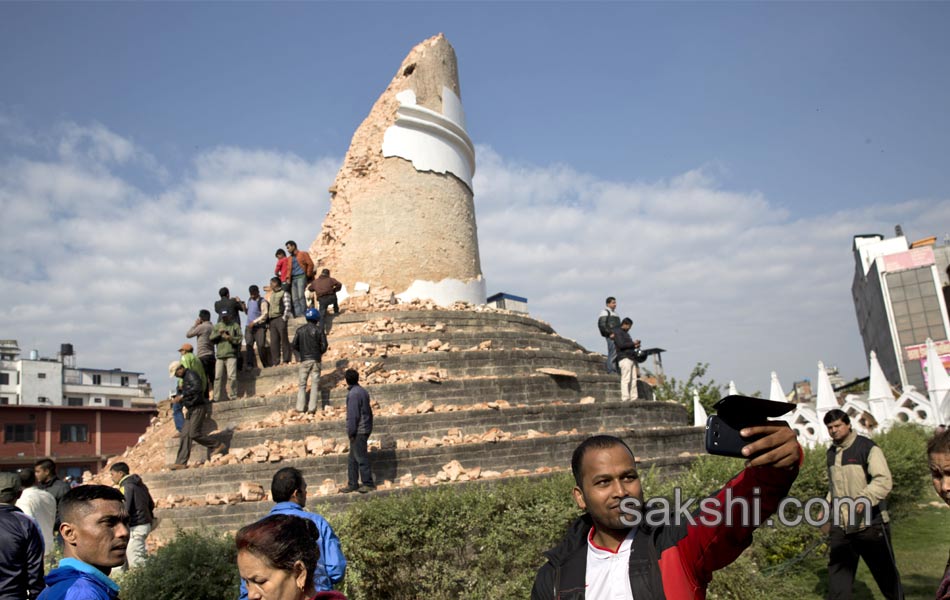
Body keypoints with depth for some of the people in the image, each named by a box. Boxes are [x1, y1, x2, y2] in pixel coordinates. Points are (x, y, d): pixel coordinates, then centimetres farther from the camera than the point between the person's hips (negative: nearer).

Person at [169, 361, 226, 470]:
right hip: (191, 410, 10)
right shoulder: (185, 378, 22)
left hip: (198, 408, -10)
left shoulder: (191, 375, -9)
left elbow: (196, 388, -26)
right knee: (185, 435, 3)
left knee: (194, 434, -12)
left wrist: (182, 395, -26)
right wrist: (177, 398, 12)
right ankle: (181, 462, 2)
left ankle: (217, 446, 2)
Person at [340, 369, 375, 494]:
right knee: (353, 459, 15)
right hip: (365, 428, 10)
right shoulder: (363, 391, 11)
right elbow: (368, 411, 16)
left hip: (358, 431, -9)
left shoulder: (353, 394, -17)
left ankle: (368, 484, 3)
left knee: (361, 458, -2)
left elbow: (353, 415, -19)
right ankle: (352, 484, 19)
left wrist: (351, 432, -14)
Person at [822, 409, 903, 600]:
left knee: (885, 572, 10)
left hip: (870, 525, -6)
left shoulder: (867, 448, -10)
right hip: (840, 526, 6)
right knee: (837, 573, 5)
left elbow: (884, 480, -21)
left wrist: (864, 498, -36)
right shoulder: (831, 452, 12)